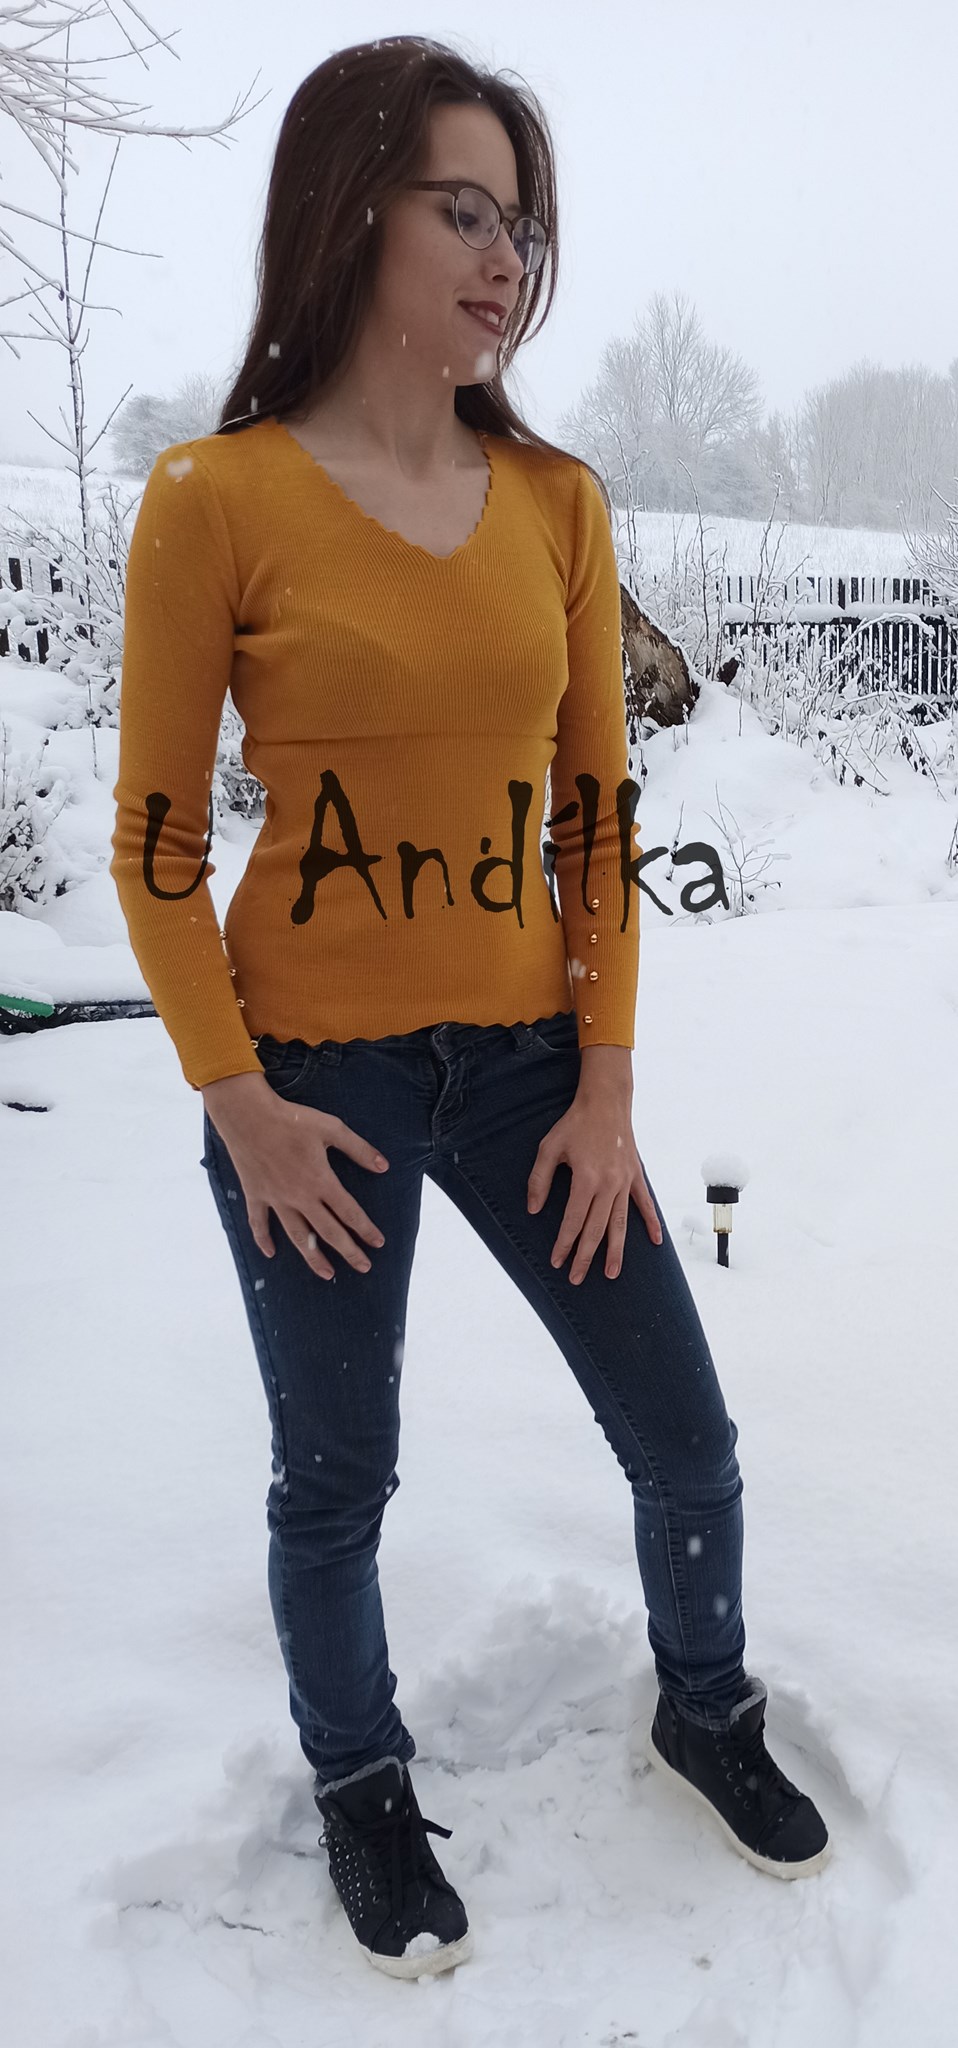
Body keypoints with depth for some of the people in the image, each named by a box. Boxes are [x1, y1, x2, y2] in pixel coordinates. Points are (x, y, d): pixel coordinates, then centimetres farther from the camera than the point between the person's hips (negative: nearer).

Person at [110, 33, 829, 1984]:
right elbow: (156, 841, -6)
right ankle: (361, 1787, 43)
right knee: (335, 1479, 14)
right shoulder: (216, 499, -10)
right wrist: (239, 1103, -10)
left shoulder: (557, 499, 1)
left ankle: (703, 1708, 44)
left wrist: (609, 1083, -1)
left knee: (688, 1447, 13)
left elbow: (596, 811, 3)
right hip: (314, 1082, -3)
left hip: (528, 1059, 4)